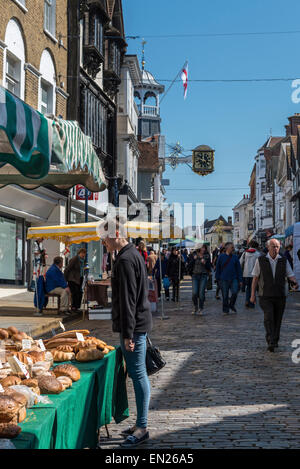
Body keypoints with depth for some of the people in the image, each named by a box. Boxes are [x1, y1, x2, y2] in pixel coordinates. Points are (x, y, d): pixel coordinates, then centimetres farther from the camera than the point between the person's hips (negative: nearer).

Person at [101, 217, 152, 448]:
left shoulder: (125, 260, -17)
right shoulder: (134, 254, 16)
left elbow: (128, 299, -21)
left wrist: (128, 333, -21)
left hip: (134, 325, -11)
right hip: (140, 322, 11)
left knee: (138, 374, -5)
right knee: (138, 374, 14)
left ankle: (142, 428, 1)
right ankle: (140, 424, 22)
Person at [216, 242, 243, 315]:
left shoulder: (235, 257, 6)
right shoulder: (221, 256, 1)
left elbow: (238, 269, 7)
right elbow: (218, 268, 7)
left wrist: (240, 280, 3)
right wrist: (217, 278, 4)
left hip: (233, 279, 1)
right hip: (224, 279, -1)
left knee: (235, 292, -11)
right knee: (225, 295, 3)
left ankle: (231, 305, 15)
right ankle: (225, 310, 16)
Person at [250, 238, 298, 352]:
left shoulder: (284, 261, 5)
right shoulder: (261, 260, 0)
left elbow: (291, 275, 0)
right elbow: (255, 278, 4)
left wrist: (295, 282, -24)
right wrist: (252, 295, 2)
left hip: (280, 296, 3)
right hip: (265, 296, -2)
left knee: (277, 320, 8)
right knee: (269, 317, -19)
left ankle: (275, 341, 24)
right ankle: (271, 342, -24)